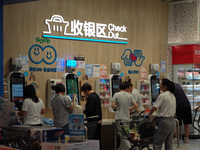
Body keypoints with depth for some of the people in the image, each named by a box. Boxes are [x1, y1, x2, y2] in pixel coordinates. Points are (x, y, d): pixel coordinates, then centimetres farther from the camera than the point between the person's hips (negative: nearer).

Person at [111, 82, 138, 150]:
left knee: (123, 135, -4)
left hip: (119, 118, -4)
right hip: (127, 118, 4)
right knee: (124, 135, 16)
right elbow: (136, 106, 1)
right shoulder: (130, 95, 5)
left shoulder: (116, 95, -4)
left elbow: (112, 105, -11)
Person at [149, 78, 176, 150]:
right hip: (172, 121, 9)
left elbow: (153, 108, -14)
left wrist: (149, 115, 4)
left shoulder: (162, 96, -14)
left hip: (164, 121, -8)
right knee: (169, 144, 13)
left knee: (157, 144, -3)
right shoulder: (172, 96, 12)